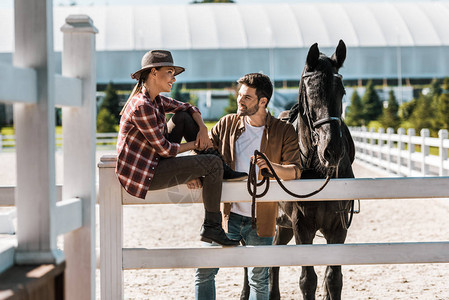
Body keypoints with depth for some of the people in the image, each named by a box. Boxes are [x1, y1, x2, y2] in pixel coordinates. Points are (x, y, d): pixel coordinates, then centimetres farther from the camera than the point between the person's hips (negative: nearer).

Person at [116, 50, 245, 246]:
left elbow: (188, 108, 19)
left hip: (152, 162, 10)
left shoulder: (155, 100, 7)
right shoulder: (143, 106, -23)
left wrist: (202, 128, 0)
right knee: (214, 164, -11)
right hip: (142, 174, -10)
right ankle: (211, 227, -1)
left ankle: (222, 171, 11)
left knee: (182, 117, 10)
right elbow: (163, 149, -21)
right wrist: (194, 144, -5)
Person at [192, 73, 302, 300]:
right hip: (227, 215, 1)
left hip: (260, 221, -1)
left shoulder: (284, 132, -3)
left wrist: (272, 166, -33)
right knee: (204, 272, -2)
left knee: (259, 281, 8)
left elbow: (295, 171, -11)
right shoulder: (227, 124, 3)